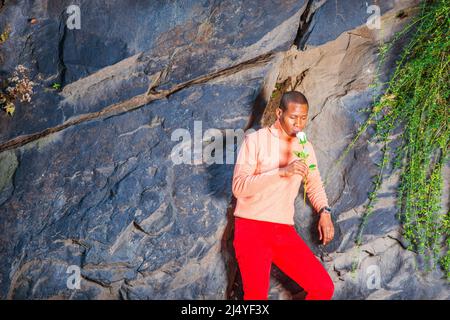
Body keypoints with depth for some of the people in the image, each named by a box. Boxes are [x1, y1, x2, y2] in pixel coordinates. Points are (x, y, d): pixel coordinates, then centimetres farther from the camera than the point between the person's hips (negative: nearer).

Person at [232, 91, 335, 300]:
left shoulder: (306, 147, 12)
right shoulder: (255, 140, -4)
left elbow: (315, 185, 26)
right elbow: (238, 187, -14)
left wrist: (324, 212, 8)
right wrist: (282, 172, -21)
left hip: (285, 231, 5)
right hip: (251, 227, -5)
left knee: (324, 288, -4)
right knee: (257, 295, -19)